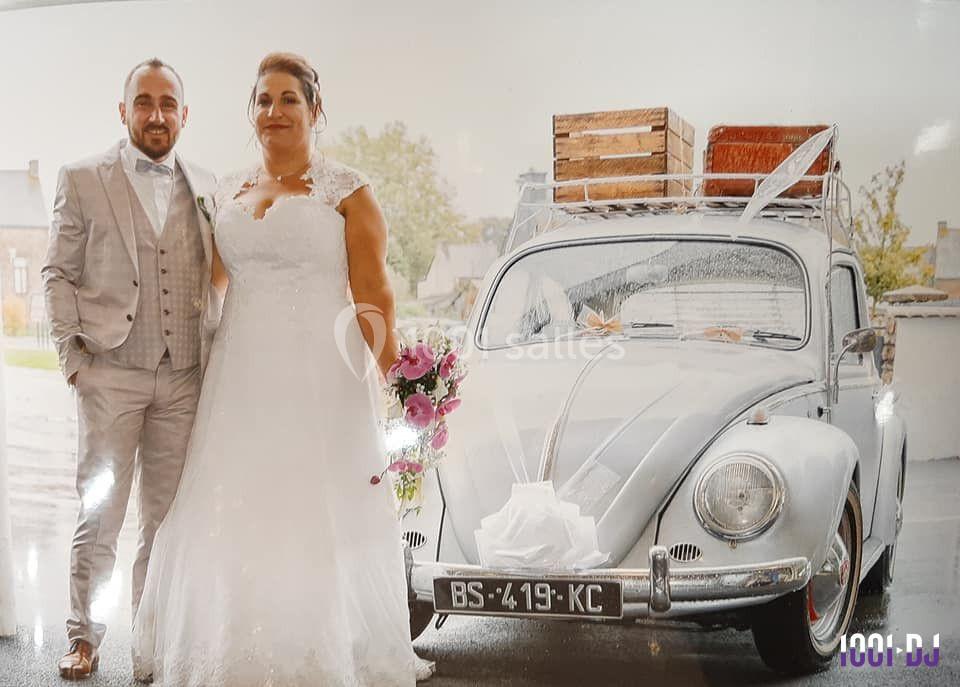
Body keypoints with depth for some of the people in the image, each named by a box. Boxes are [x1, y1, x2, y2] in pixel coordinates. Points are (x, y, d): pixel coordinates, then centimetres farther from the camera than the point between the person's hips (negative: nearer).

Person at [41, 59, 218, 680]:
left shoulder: (205, 186, 11)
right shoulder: (83, 180, 3)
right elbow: (59, 274, 4)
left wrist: (214, 355, 8)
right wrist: (73, 354, -4)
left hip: (184, 377, 3)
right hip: (111, 373, -3)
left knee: (168, 516, 8)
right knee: (99, 512, 1)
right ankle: (85, 636, 14)